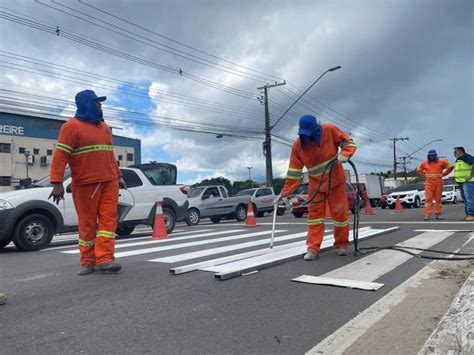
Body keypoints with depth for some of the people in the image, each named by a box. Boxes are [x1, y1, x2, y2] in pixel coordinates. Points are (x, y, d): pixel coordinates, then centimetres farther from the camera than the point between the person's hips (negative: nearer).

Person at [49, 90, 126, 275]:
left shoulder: (103, 126, 19)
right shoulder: (71, 126, -3)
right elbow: (60, 156, -11)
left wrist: (118, 176, 21)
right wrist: (57, 183, -20)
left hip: (109, 182, 6)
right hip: (85, 184, -5)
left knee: (108, 219, -5)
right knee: (87, 223, 2)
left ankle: (104, 259, -6)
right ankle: (87, 262, 12)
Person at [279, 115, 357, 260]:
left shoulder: (330, 131, -17)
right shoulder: (297, 145, -12)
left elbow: (349, 142, -7)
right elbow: (294, 171, -8)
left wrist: (344, 154, -29)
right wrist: (286, 191, -11)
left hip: (336, 180, -1)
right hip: (316, 184, 2)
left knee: (340, 212, 3)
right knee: (314, 214, -2)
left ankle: (342, 244, 22)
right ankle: (313, 248, 2)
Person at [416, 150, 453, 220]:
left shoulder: (441, 162, 3)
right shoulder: (424, 163, 7)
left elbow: (450, 167, 10)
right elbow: (419, 170, 21)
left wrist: (443, 174, 5)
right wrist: (425, 175, 8)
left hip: (438, 184, 0)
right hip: (429, 184, 0)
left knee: (438, 199, 4)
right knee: (428, 199, -7)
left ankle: (438, 215, 12)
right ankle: (427, 215, -10)